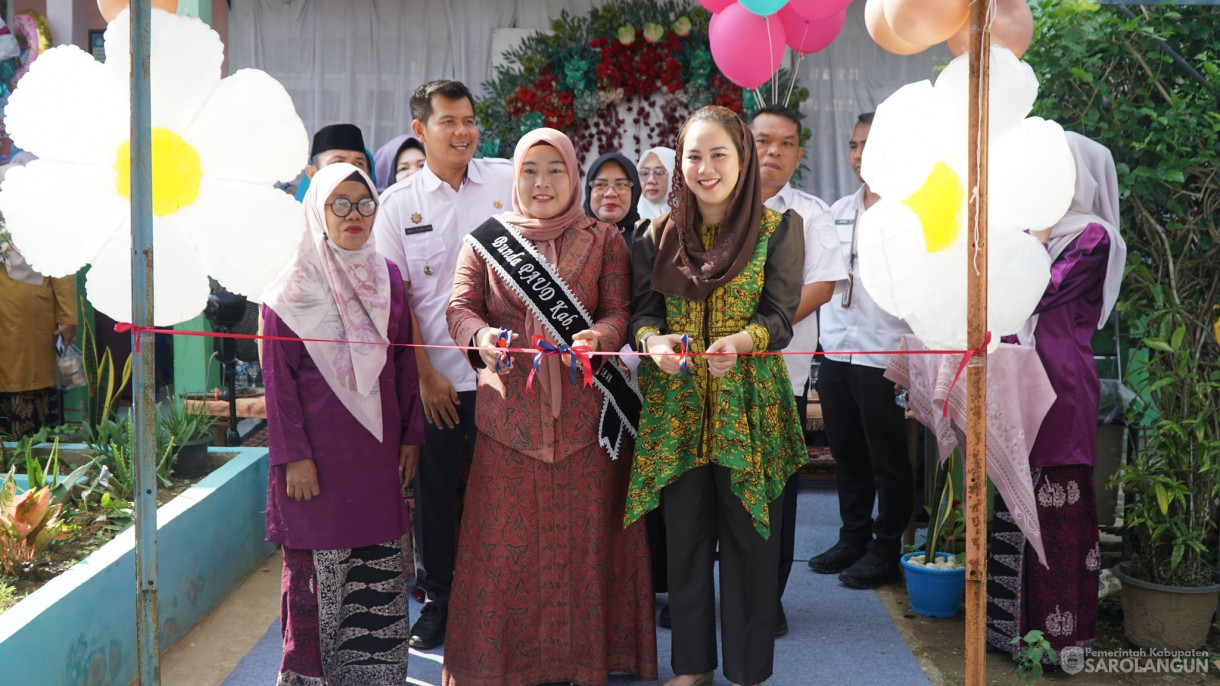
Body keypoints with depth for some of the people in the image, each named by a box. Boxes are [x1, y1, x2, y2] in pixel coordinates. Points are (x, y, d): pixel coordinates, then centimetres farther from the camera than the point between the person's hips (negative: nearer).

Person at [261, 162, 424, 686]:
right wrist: (294, 455, -11)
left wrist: (411, 435, 9)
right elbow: (279, 377, -6)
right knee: (318, 568, 2)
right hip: (320, 452, -4)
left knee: (379, 570, 7)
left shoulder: (386, 277, 9)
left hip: (376, 449, 4)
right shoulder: (294, 287, -4)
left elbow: (403, 361, 12)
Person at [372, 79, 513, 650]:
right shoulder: (398, 203, 2)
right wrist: (424, 375, -4)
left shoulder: (509, 181, 3)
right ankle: (437, 600, 24)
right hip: (434, 377, 0)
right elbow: (395, 297, 1)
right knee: (435, 491, 8)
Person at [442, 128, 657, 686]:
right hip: (510, 411, 0)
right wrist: (482, 337, -18)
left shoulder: (604, 240, 10)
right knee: (506, 537, 1)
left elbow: (619, 311, 4)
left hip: (584, 412, 0)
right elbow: (461, 307, 4)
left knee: (586, 531, 2)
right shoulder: (485, 240, 11)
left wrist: (597, 338, -19)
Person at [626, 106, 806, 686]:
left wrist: (741, 341, -29)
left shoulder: (778, 229, -2)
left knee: (748, 538, 2)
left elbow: (780, 315, -8)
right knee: (684, 535, 9)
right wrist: (653, 341, -19)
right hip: (676, 405, 3)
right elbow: (642, 308, 5)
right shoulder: (660, 234, 7)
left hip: (748, 407, -2)